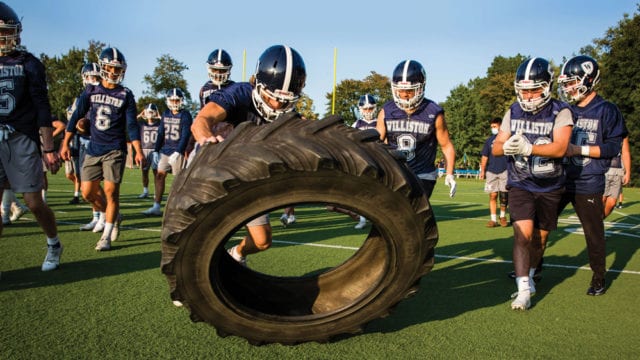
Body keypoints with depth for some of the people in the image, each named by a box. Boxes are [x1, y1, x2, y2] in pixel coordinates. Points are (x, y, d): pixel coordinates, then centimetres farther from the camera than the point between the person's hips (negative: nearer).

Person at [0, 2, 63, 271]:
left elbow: (42, 110, -1)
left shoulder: (28, 64, 1)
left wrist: (48, 149, -7)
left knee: (34, 203, -1)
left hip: (23, 140, -3)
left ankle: (54, 246, 23)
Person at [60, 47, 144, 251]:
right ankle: (113, 217, 28)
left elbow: (132, 126, -1)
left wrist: (138, 151, -10)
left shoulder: (126, 95, 1)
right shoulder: (90, 91, 7)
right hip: (93, 149, 4)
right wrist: (65, 143, 5)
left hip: (115, 150, -3)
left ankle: (106, 236, 6)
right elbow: (76, 117, 9)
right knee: (88, 192, 4)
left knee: (111, 191, -5)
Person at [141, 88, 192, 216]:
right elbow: (160, 134, 15)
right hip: (165, 150, 6)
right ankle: (156, 207, 2)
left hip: (178, 152, -6)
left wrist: (178, 152, -20)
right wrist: (156, 151, 11)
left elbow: (185, 136, -13)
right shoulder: (166, 114, 12)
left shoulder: (185, 115, -7)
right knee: (159, 176, 0)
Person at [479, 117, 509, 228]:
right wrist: (482, 170, 5)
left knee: (504, 195, 1)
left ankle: (503, 216, 22)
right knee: (493, 195, -1)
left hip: (505, 170, -2)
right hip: (491, 171, 2)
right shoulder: (489, 140, 11)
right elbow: (484, 156, 12)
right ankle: (493, 219, 3)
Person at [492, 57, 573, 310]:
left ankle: (529, 275, 37)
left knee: (540, 236, 12)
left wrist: (528, 148, -39)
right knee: (523, 233, -15)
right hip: (520, 184, 0)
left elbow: (560, 148, -24)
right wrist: (506, 146, -25)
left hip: (549, 187, 0)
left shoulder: (560, 113, -10)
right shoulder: (513, 112, 0)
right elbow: (496, 148, -1)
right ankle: (524, 290, -11)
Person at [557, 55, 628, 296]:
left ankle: (599, 278, 24)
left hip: (588, 185, -5)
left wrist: (579, 149, -18)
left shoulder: (607, 111, -5)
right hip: (559, 180, 5)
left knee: (594, 233, 6)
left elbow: (614, 147, -10)